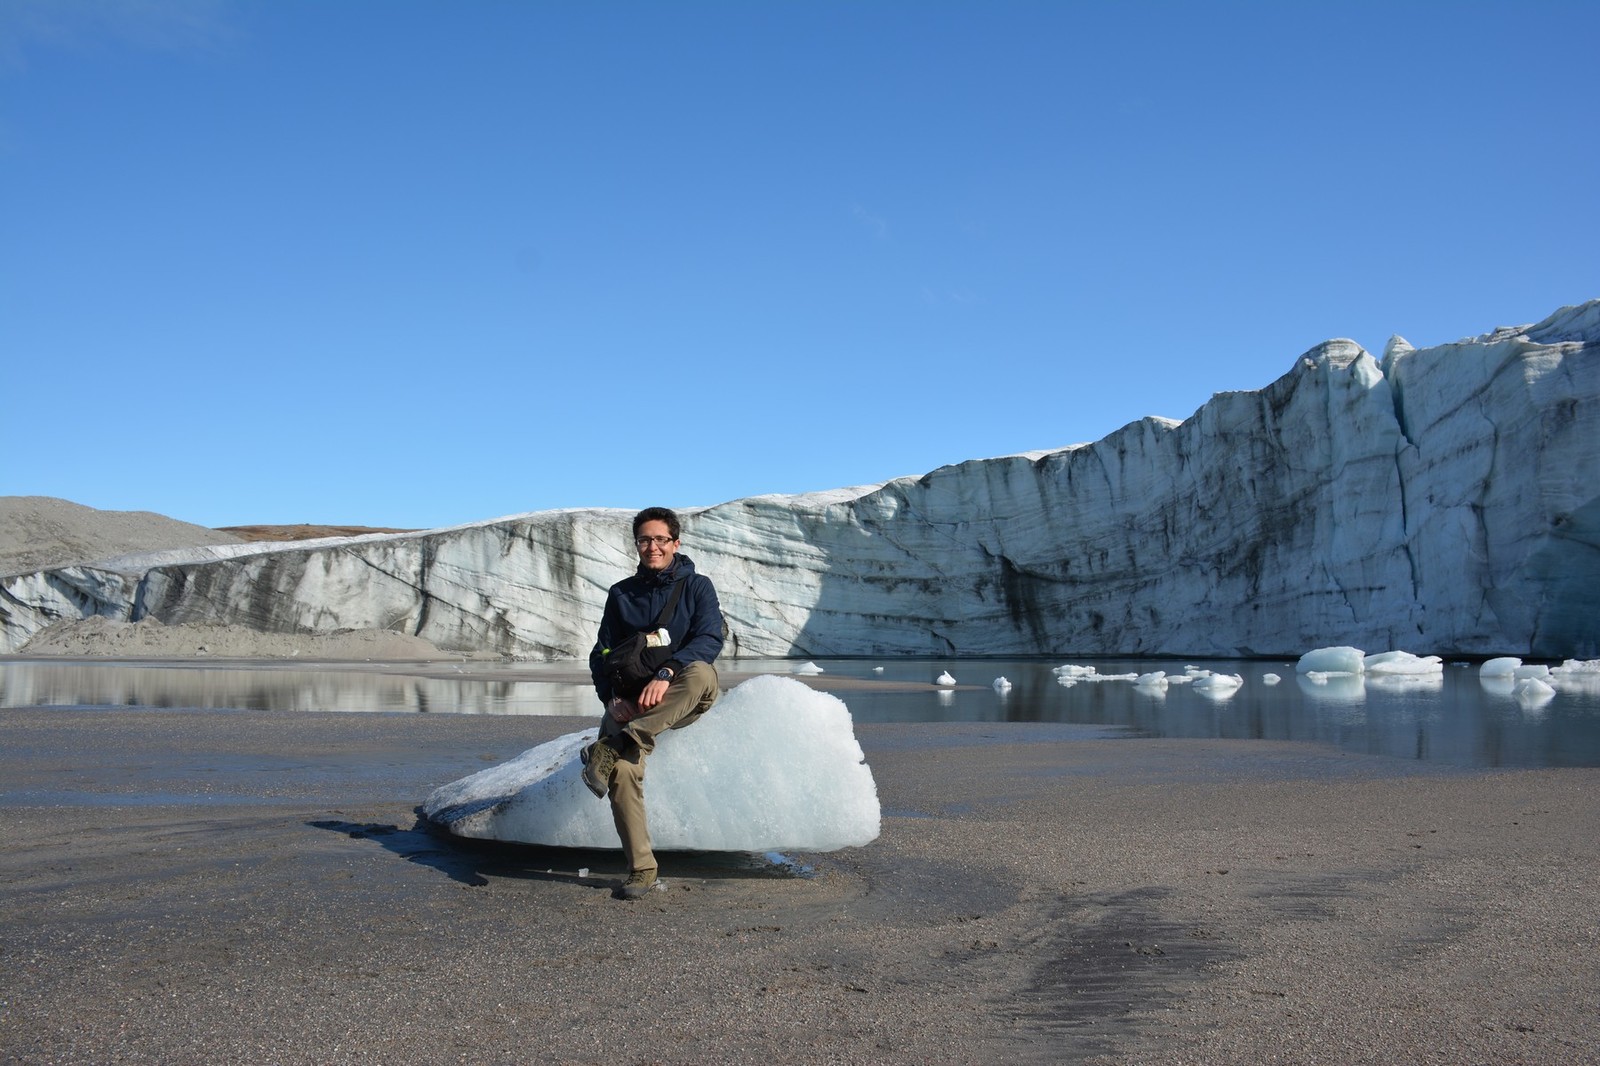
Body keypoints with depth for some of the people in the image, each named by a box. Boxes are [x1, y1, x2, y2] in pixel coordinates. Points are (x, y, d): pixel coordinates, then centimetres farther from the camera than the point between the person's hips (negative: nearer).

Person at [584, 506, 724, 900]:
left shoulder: (697, 586, 3)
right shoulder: (621, 594, 11)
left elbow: (710, 638, -13)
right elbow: (602, 653, 8)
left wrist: (666, 674, -29)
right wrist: (612, 698, -13)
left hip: (684, 697, -2)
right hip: (634, 699, 2)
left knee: (699, 673, -39)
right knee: (623, 771, -27)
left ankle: (611, 747, -41)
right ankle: (641, 869, -17)